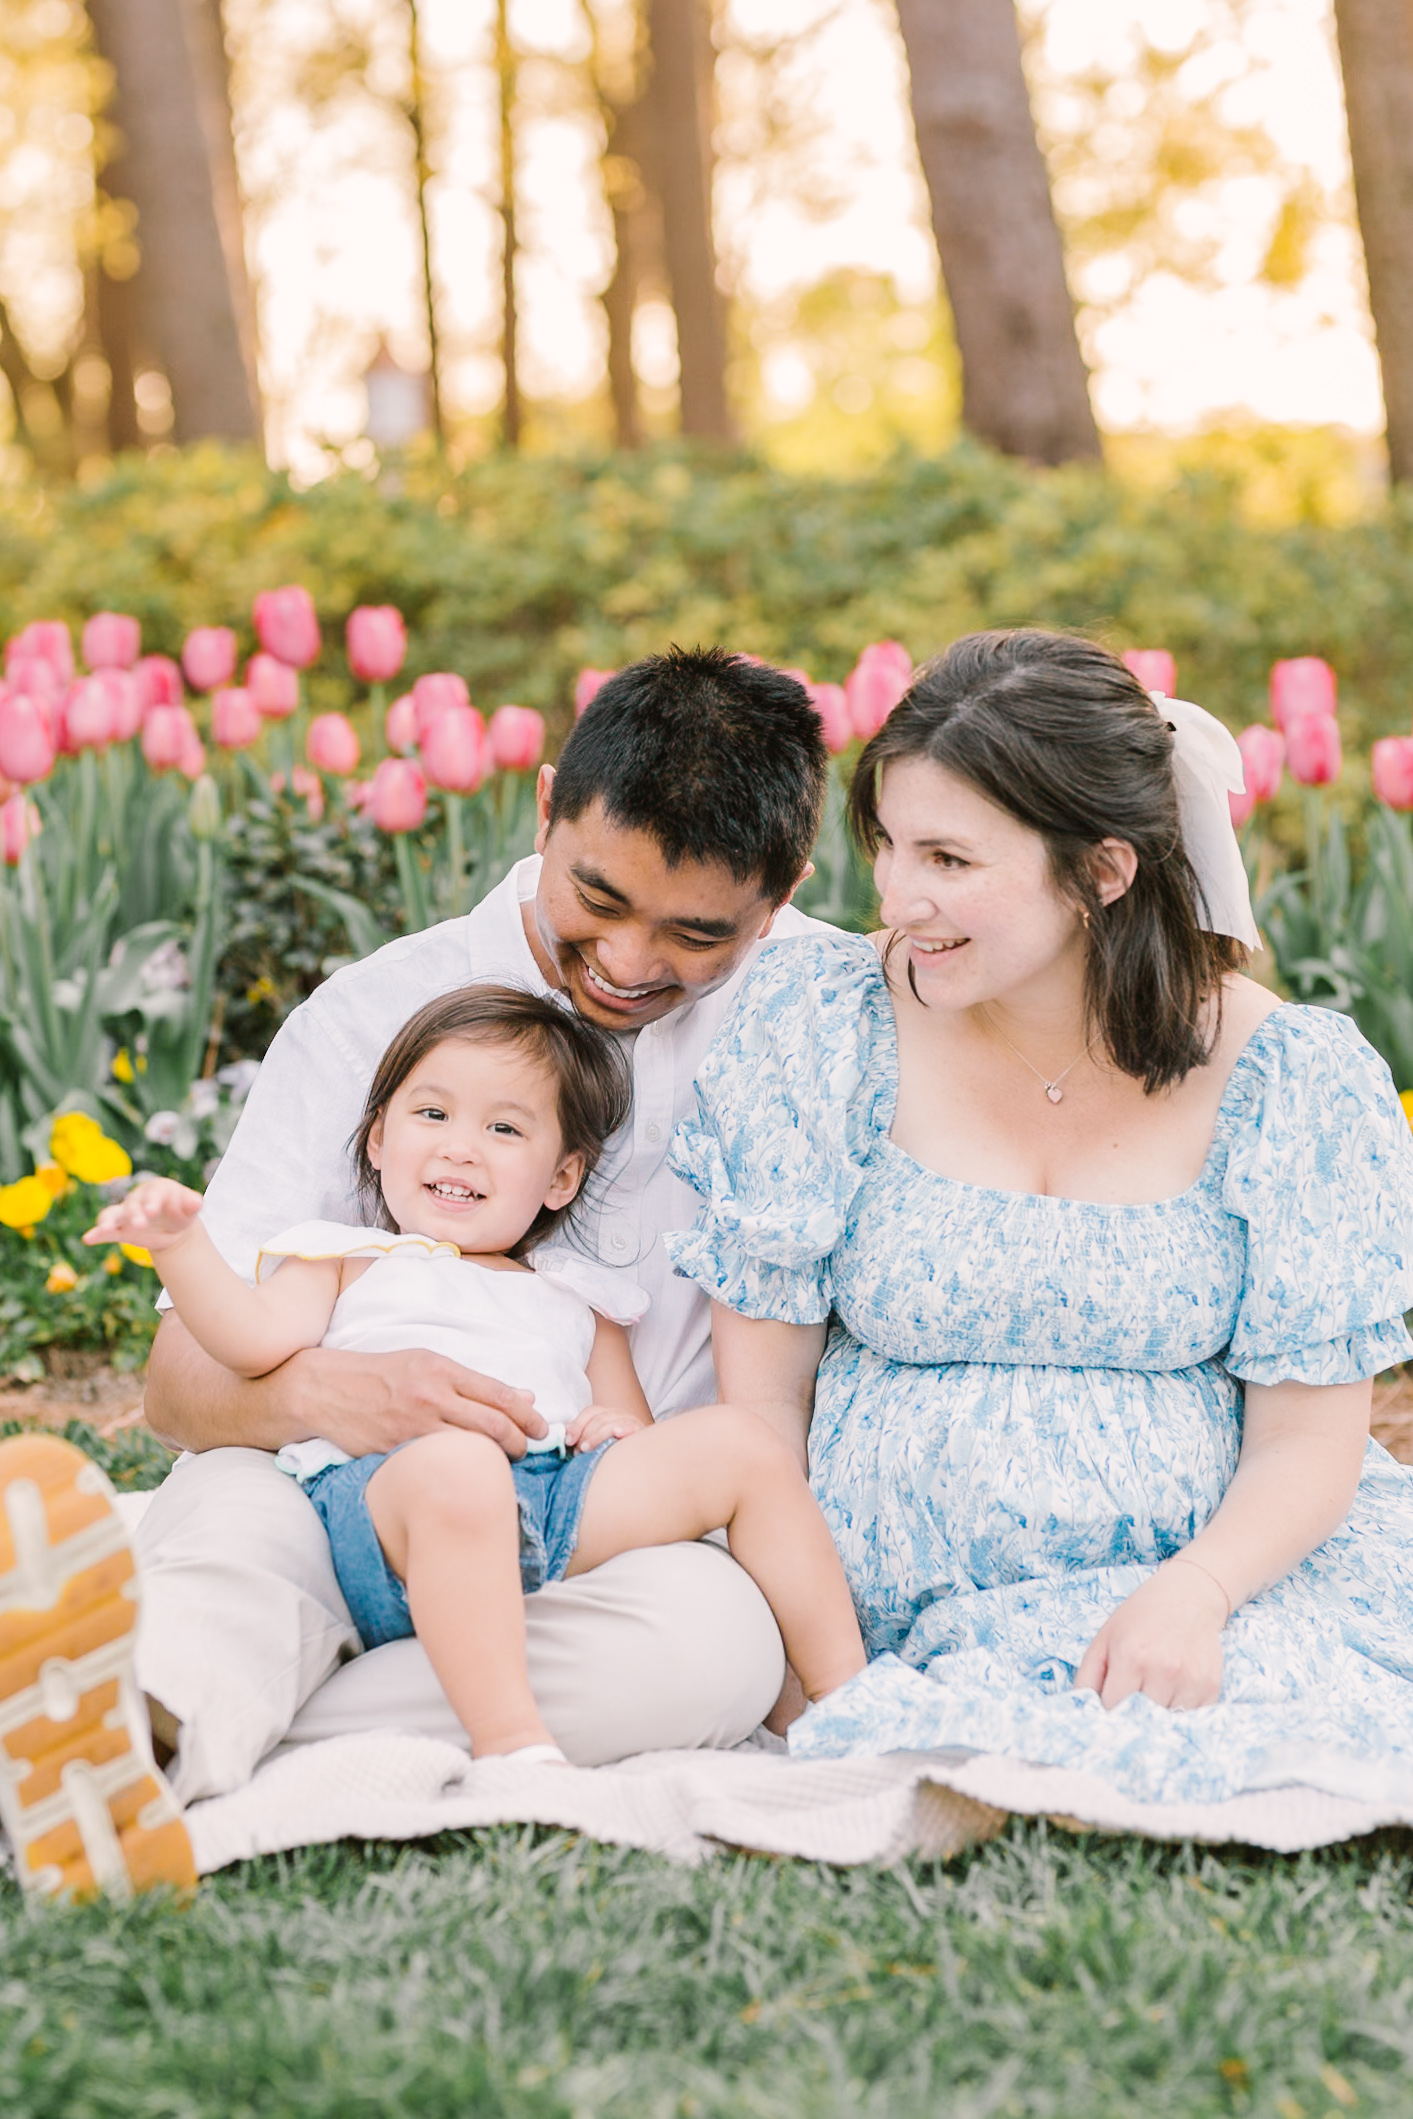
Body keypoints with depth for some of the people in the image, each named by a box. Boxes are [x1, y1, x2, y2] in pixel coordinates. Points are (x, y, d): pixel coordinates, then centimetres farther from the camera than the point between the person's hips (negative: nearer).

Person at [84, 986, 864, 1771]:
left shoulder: (577, 1298, 34)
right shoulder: (348, 1262, 26)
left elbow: (643, 1443, 30)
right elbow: (262, 1339, 6)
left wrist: (623, 1430, 6)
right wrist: (181, 1244, -9)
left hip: (566, 1499, 4)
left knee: (741, 1442, -10)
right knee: (455, 1464, -40)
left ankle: (846, 1692, -9)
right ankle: (511, 1743, -47)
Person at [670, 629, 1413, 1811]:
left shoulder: (1295, 1078, -5)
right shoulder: (819, 1021, -5)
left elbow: (1308, 1429, -3)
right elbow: (763, 1383, -2)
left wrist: (1193, 1592, -23)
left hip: (1221, 1568, 1)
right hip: (891, 1611, -1)